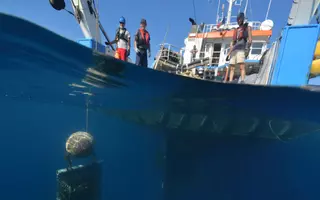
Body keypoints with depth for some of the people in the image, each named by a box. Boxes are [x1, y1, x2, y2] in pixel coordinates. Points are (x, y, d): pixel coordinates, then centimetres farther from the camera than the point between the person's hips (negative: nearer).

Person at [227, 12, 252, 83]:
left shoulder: (247, 27, 16)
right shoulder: (236, 30, 30)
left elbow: (250, 39, 3)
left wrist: (247, 48, -13)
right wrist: (230, 52, 15)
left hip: (241, 49, -6)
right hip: (234, 50, 6)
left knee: (242, 66, -18)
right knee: (231, 67, -2)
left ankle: (242, 81, -27)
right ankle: (230, 82, -4)